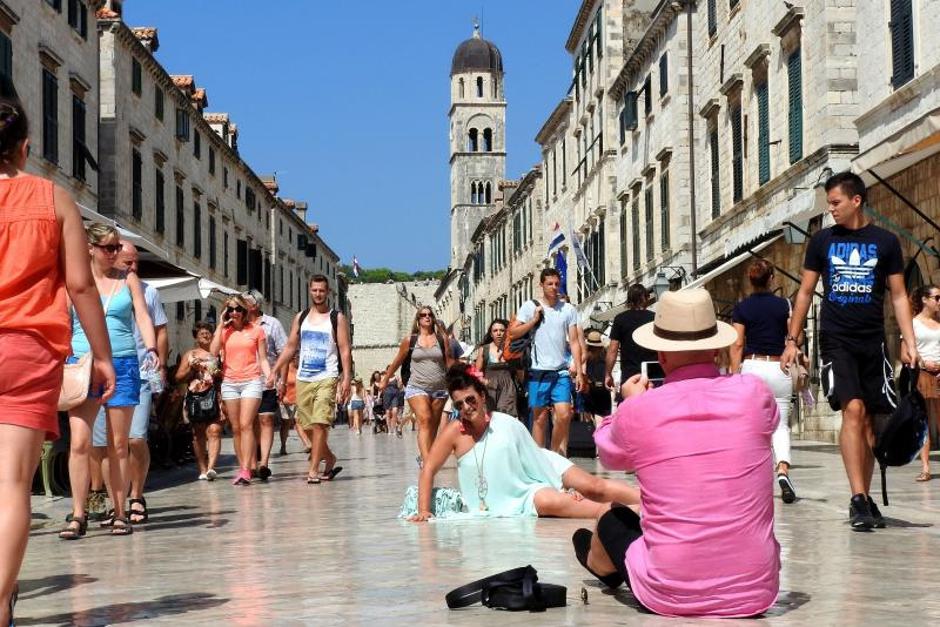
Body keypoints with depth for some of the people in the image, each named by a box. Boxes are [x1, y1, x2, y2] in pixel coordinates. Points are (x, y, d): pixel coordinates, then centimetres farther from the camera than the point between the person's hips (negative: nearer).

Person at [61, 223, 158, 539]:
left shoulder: (128, 279, 10)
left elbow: (142, 316, 4)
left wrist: (151, 349, -14)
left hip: (122, 365, 1)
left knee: (118, 444, 3)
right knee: (79, 442, -12)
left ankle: (119, 513, 10)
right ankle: (78, 515, -8)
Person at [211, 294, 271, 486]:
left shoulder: (256, 330, 6)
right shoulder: (224, 331, 9)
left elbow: (263, 359, 7)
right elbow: (213, 352, -7)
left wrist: (269, 376, -8)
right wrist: (221, 326, -4)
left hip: (251, 381, -3)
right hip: (229, 382, 3)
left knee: (245, 425, -14)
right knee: (236, 428, 4)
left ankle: (245, 470, -19)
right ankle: (242, 467, 10)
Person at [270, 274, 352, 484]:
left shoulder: (337, 318, 1)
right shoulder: (300, 317, 13)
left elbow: (345, 350, -4)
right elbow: (290, 347, 16)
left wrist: (346, 378, -13)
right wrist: (274, 371, 8)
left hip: (327, 378, -5)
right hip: (303, 379, 5)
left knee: (319, 423, -14)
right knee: (308, 426, 7)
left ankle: (314, 470, -13)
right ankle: (329, 459, 26)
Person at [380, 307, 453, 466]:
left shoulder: (442, 339, 6)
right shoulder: (410, 340, 4)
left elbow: (450, 363, 8)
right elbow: (397, 362, 16)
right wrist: (385, 380, 23)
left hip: (439, 389, 2)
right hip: (417, 387, -2)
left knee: (433, 427, 5)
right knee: (424, 421, -19)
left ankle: (423, 456, 20)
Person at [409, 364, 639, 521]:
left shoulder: (508, 424, -12)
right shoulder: (454, 431, -13)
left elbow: (535, 458, -7)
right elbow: (429, 470, -9)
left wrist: (562, 488, -9)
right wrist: (424, 510, -16)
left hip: (539, 473, 1)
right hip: (517, 501, -1)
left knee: (593, 487, -13)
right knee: (547, 501, -30)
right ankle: (610, 512, -27)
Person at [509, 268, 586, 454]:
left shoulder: (569, 309, 7)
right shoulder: (530, 306, 4)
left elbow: (574, 342, 5)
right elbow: (512, 334, 3)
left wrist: (579, 372, -1)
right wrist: (534, 320, -8)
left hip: (561, 371, 1)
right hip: (539, 370, -1)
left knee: (564, 415, -11)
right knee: (540, 417, 4)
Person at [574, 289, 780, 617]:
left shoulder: (637, 412, -9)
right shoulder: (754, 393, -6)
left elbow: (608, 454, 15)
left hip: (670, 596, -1)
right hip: (756, 591, 1)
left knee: (615, 520, 30)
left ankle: (602, 565, 61)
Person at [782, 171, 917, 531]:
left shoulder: (885, 242, 5)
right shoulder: (822, 241, 6)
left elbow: (898, 296, 7)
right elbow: (805, 292, 11)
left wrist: (909, 343, -3)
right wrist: (792, 340, 6)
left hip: (873, 343, 1)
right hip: (836, 341, -1)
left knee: (869, 420, 5)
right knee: (853, 409, -18)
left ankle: (863, 499, 16)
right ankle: (858, 499, -21)